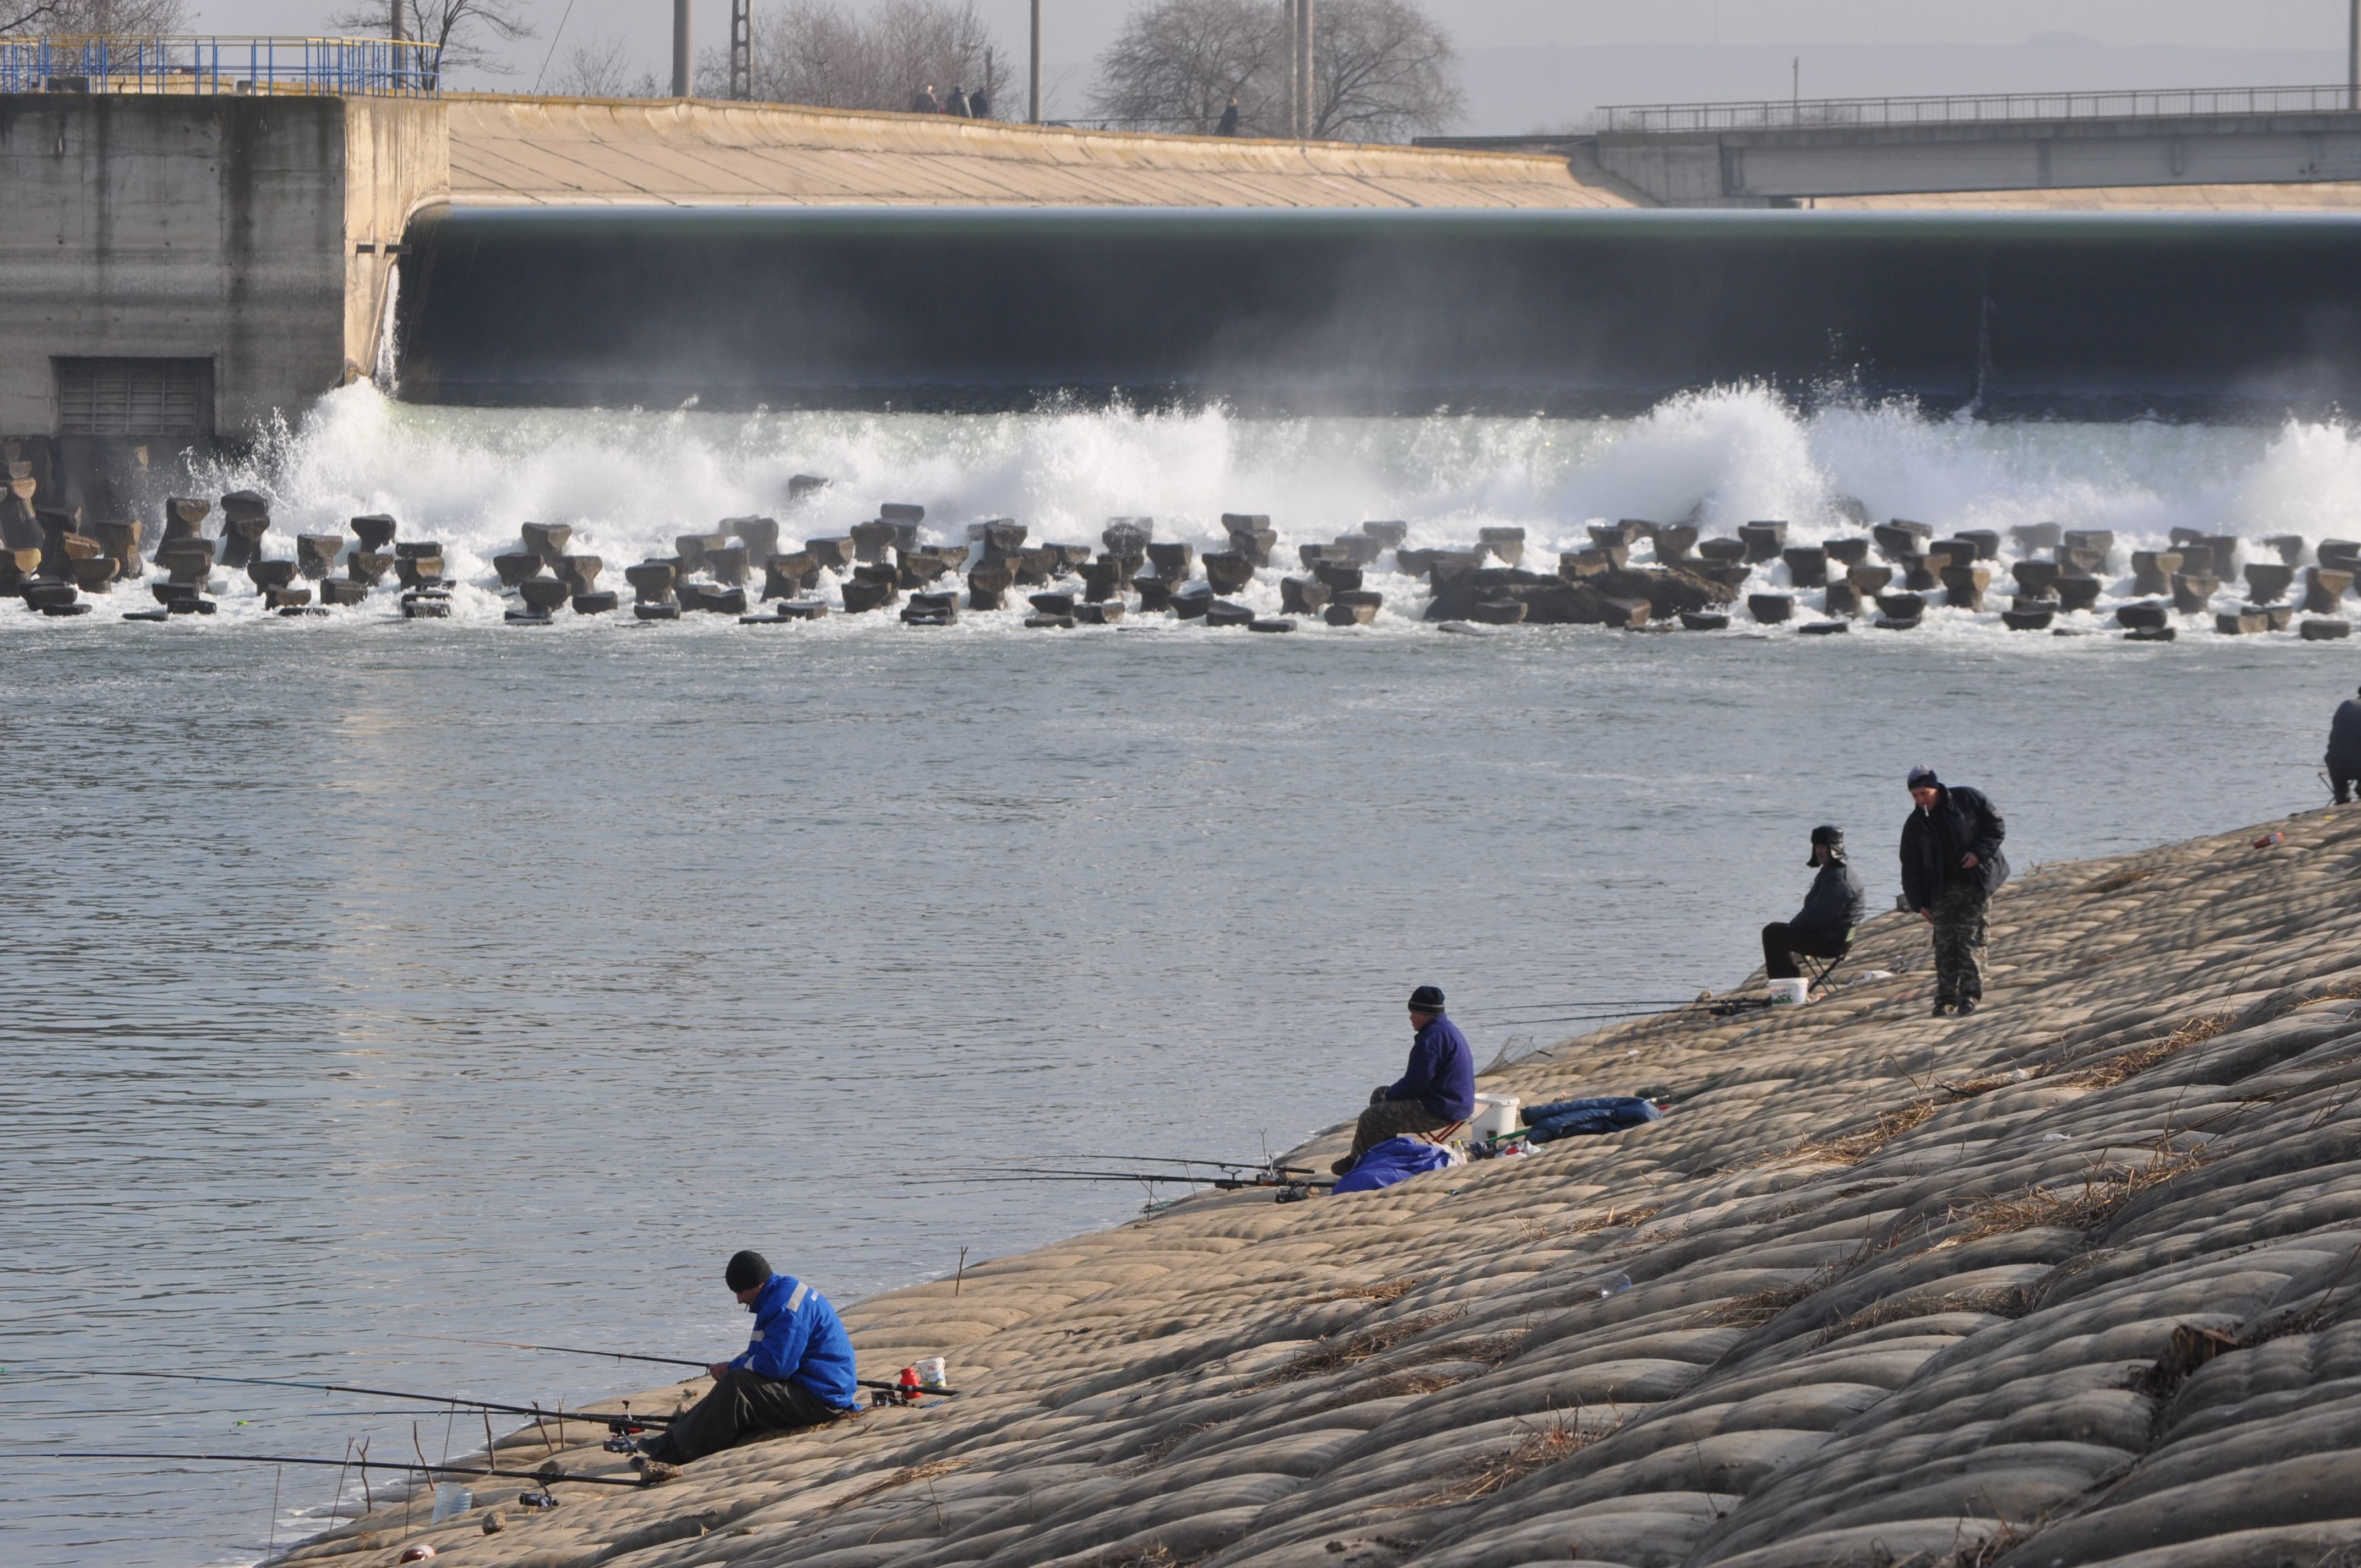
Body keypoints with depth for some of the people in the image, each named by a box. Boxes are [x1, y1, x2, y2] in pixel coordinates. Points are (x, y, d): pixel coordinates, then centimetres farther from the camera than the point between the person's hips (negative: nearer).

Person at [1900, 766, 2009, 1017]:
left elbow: (1996, 825, 0)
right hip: (1943, 891, 3)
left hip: (1975, 884, -3)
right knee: (1945, 943, -1)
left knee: (1971, 938, -9)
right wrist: (1919, 902, 2)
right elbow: (1911, 867, 8)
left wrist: (1980, 851, -15)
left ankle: (1970, 994, -6)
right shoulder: (1915, 824, 6)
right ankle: (1946, 997, 7)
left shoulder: (1968, 799, -3)